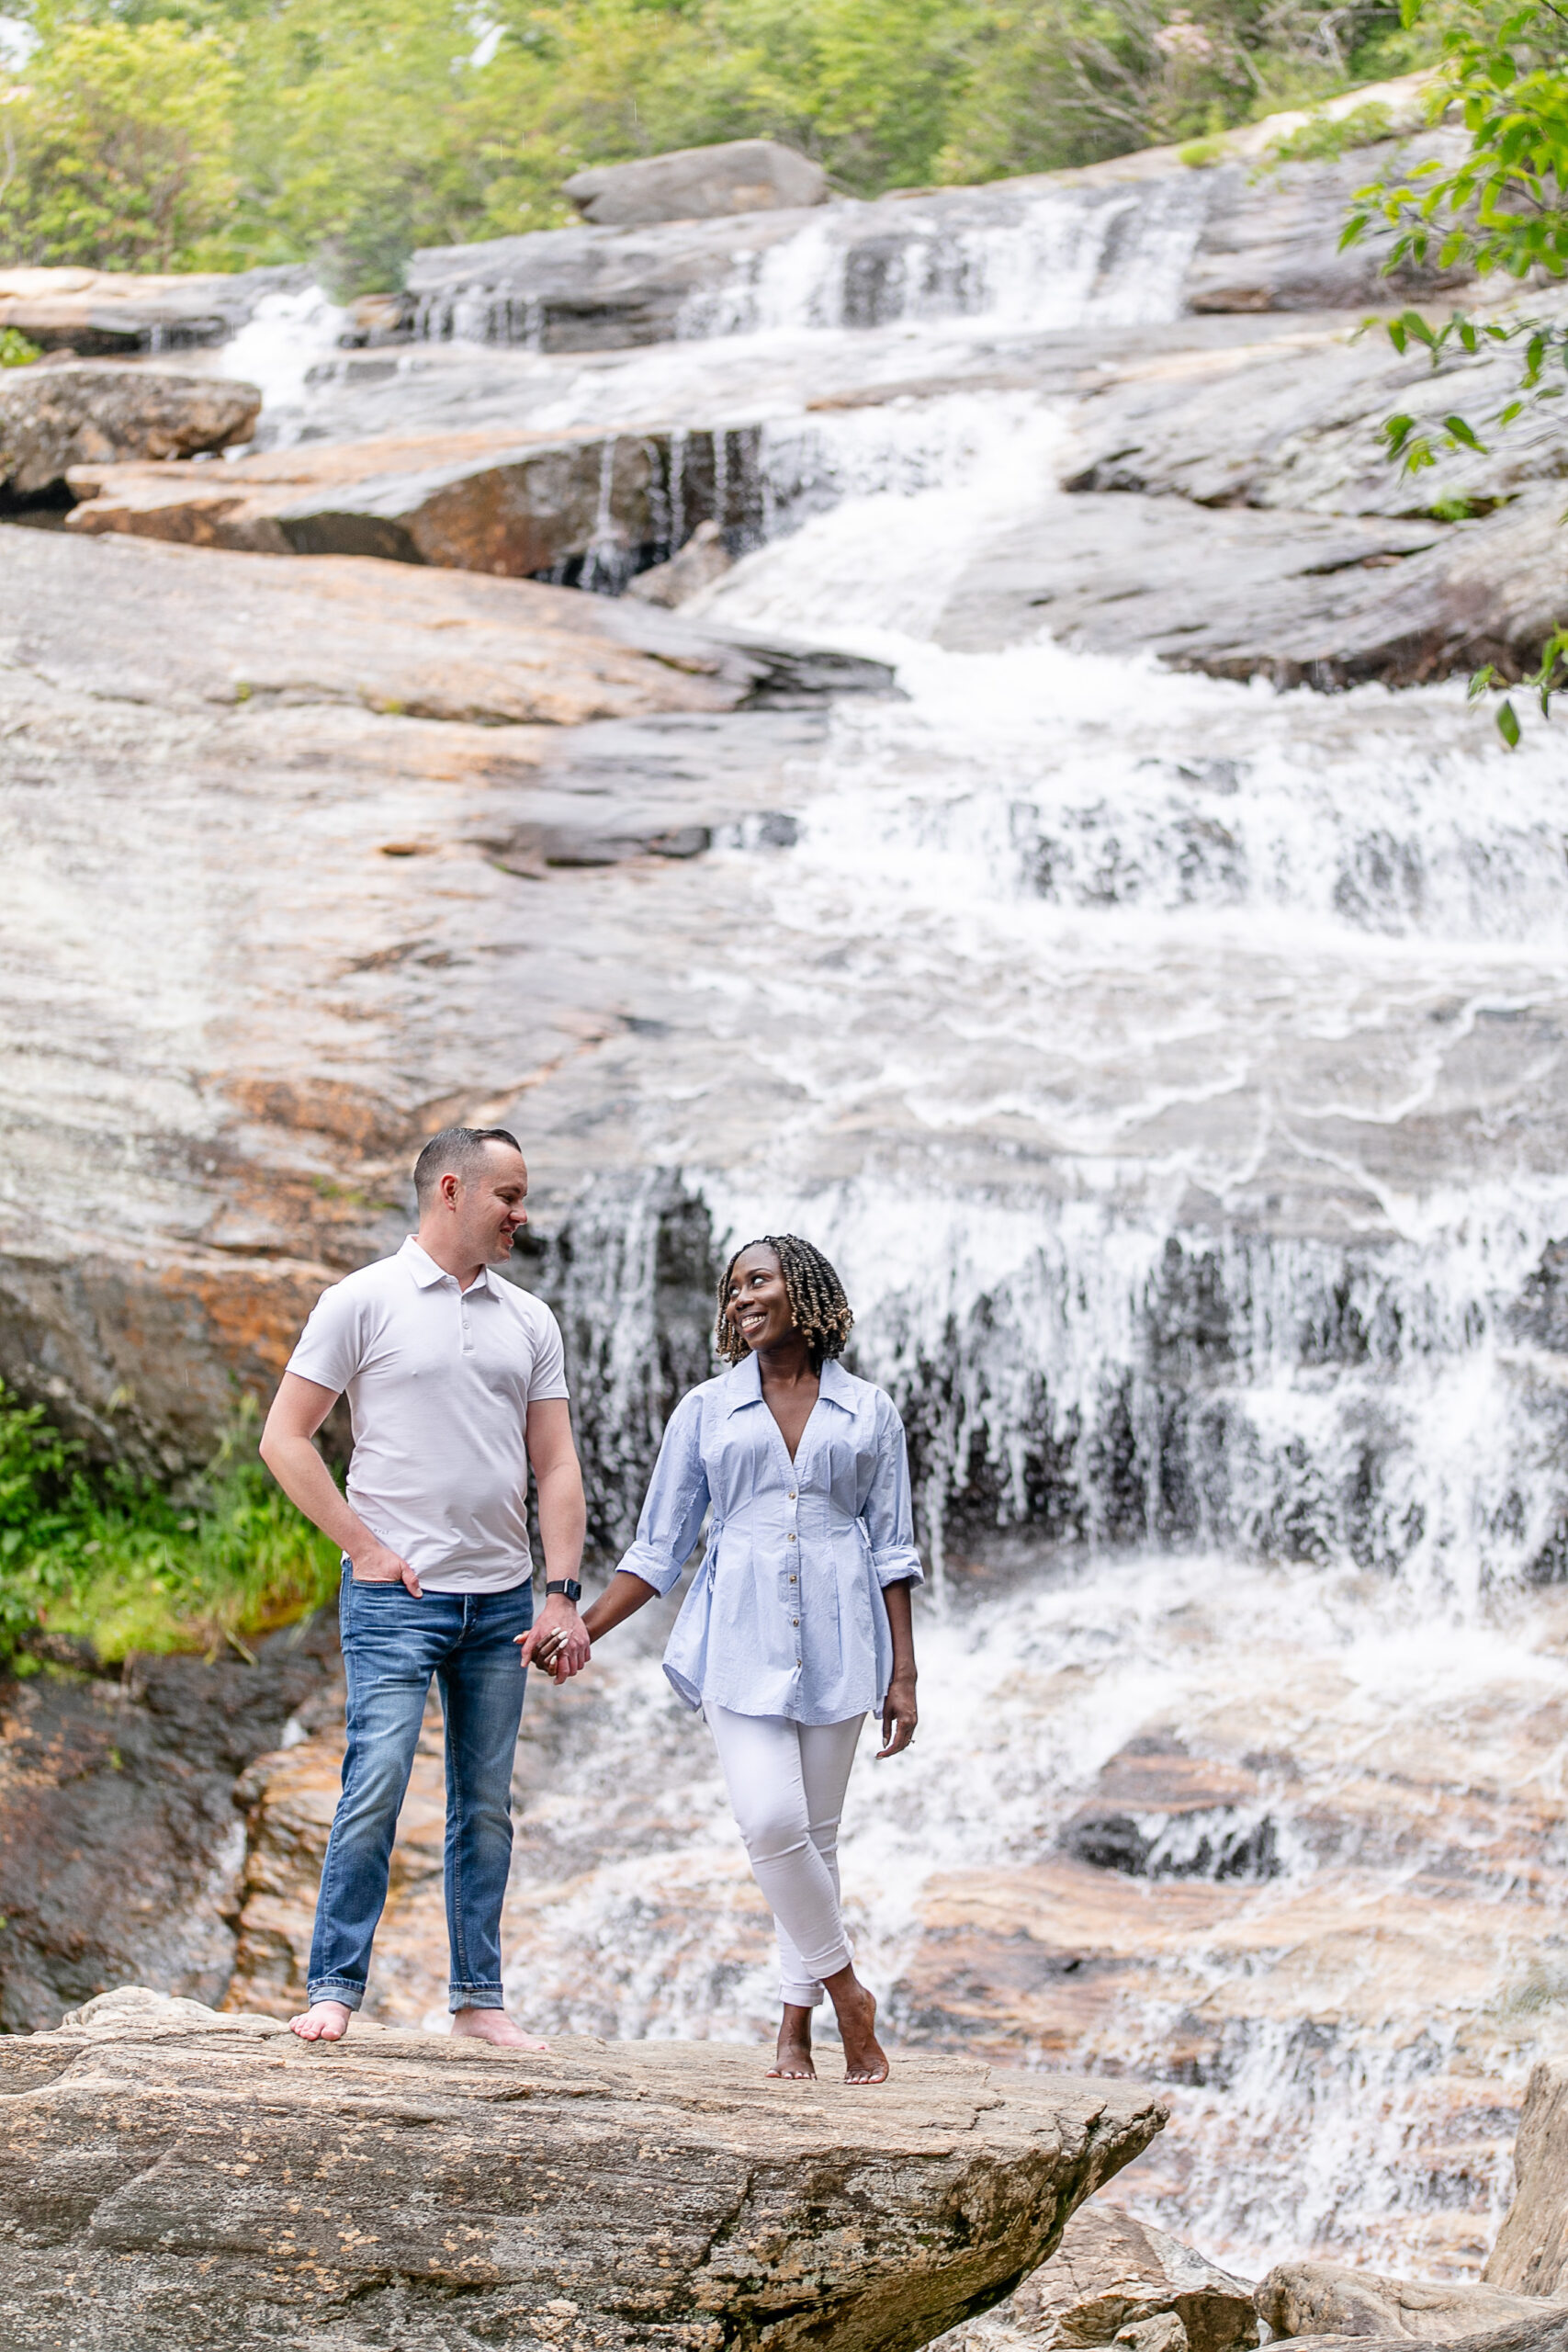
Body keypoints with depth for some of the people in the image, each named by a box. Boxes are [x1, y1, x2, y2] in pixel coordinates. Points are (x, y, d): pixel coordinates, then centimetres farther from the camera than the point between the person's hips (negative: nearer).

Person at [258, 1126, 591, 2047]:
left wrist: (563, 1594, 0)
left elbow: (557, 1466, 11)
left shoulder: (530, 1321, 12)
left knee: (487, 1805, 7)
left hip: (503, 1599, 5)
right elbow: (285, 1439, -3)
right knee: (376, 1786, -11)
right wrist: (365, 1548, -8)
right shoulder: (365, 1302, -2)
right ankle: (334, 1989, -2)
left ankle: (481, 1997, 13)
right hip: (397, 1593, -5)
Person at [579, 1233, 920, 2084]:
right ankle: (847, 1996, 0)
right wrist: (583, 1628, -1)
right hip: (741, 1637, 0)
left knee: (816, 1833, 2)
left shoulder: (868, 1412, 9)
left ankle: (796, 2027, 11)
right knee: (771, 1823, -16)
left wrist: (903, 1674, 3)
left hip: (837, 1641, 0)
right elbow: (658, 1548, 10)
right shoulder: (705, 1410, 9)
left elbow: (891, 1551, 9)